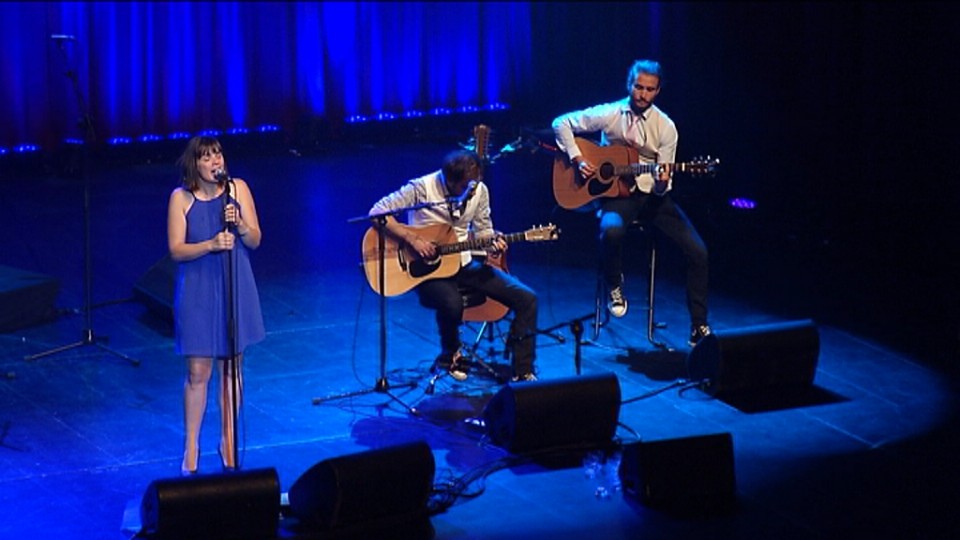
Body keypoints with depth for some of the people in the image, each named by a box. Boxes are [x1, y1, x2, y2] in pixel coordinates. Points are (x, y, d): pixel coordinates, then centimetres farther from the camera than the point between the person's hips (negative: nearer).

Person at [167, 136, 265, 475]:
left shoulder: (238, 189, -2)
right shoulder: (181, 197, -7)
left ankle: (228, 441, 26)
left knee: (232, 368, 11)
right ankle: (191, 449, 14)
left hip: (235, 289, 2)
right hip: (198, 291, -2)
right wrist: (211, 245, -25)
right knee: (198, 372, 2)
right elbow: (176, 250, -10)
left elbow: (255, 241, 0)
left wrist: (239, 224, -20)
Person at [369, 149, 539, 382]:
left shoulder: (479, 190, -2)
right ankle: (450, 354, -3)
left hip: (463, 264, 5)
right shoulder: (422, 188, -17)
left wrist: (492, 241, -12)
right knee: (452, 304, -38)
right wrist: (412, 238, -25)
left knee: (526, 298, -9)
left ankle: (523, 372, 0)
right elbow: (377, 212, -17)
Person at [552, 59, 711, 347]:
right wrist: (577, 158, -11)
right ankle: (615, 288, -7)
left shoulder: (665, 127, -3)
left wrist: (662, 184, -27)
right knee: (611, 229, -39)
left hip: (651, 195, 2)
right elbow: (562, 123, 0)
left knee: (697, 250, -13)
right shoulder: (610, 115, -5)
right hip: (616, 192, -2)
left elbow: (663, 185, -2)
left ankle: (699, 328, -1)